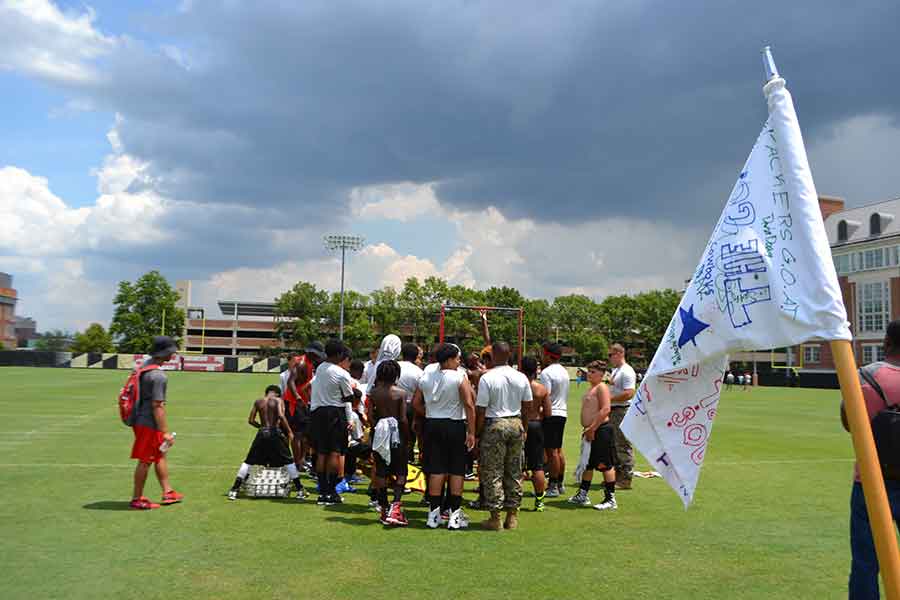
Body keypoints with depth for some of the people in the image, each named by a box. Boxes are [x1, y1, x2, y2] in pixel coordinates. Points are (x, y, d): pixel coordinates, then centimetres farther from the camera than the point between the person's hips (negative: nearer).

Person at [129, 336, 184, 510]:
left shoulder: (146, 366, 8)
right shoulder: (158, 376, -23)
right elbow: (157, 406, -24)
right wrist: (165, 432, -21)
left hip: (141, 420, 10)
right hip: (149, 424, -10)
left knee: (161, 456, 18)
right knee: (145, 461, 2)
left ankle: (167, 492, 28)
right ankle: (137, 499, 14)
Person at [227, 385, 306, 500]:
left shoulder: (258, 402, 12)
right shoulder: (278, 400, 3)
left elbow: (251, 420, 8)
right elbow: (281, 416, -14)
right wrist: (289, 431, -8)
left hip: (262, 434, 2)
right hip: (275, 433, -2)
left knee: (248, 461, 15)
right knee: (289, 461, 9)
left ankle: (235, 489, 10)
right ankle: (299, 489, 8)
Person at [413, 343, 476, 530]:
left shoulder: (426, 377, 4)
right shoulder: (460, 377, -11)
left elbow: (416, 403, 9)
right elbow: (469, 405, -17)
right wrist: (471, 432, -14)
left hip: (432, 425, 4)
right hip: (455, 425, -4)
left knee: (436, 469, 9)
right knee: (456, 470, 4)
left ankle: (434, 513, 13)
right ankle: (455, 515, 7)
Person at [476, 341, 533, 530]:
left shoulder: (487, 378, -13)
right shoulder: (521, 378, 3)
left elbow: (481, 410, -11)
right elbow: (526, 407, 9)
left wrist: (477, 434, -2)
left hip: (494, 425, -5)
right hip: (516, 423, 5)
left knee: (493, 473, 3)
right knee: (514, 472, 13)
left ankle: (495, 518, 6)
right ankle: (512, 516, 19)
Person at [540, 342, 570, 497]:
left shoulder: (546, 372, -14)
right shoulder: (564, 371, 14)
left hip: (550, 414, -9)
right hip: (563, 413, 9)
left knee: (551, 451, -5)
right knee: (558, 450, 15)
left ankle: (553, 486, -2)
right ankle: (560, 483, 22)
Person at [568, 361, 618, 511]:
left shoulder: (601, 387, -12)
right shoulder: (591, 388, 19)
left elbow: (605, 410, -23)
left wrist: (592, 428, -22)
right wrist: (586, 429, 16)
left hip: (601, 431, -11)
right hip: (591, 432, 11)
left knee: (606, 465, -4)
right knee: (587, 464, 16)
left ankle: (610, 500, 3)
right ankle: (582, 496, 26)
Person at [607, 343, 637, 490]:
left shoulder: (627, 371, -14)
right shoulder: (615, 370, 18)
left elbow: (629, 393, -24)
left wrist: (610, 399, -19)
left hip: (623, 411, -11)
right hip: (613, 411, 11)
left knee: (624, 446, -6)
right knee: (614, 445, 16)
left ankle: (626, 479, 0)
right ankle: (617, 476, 25)